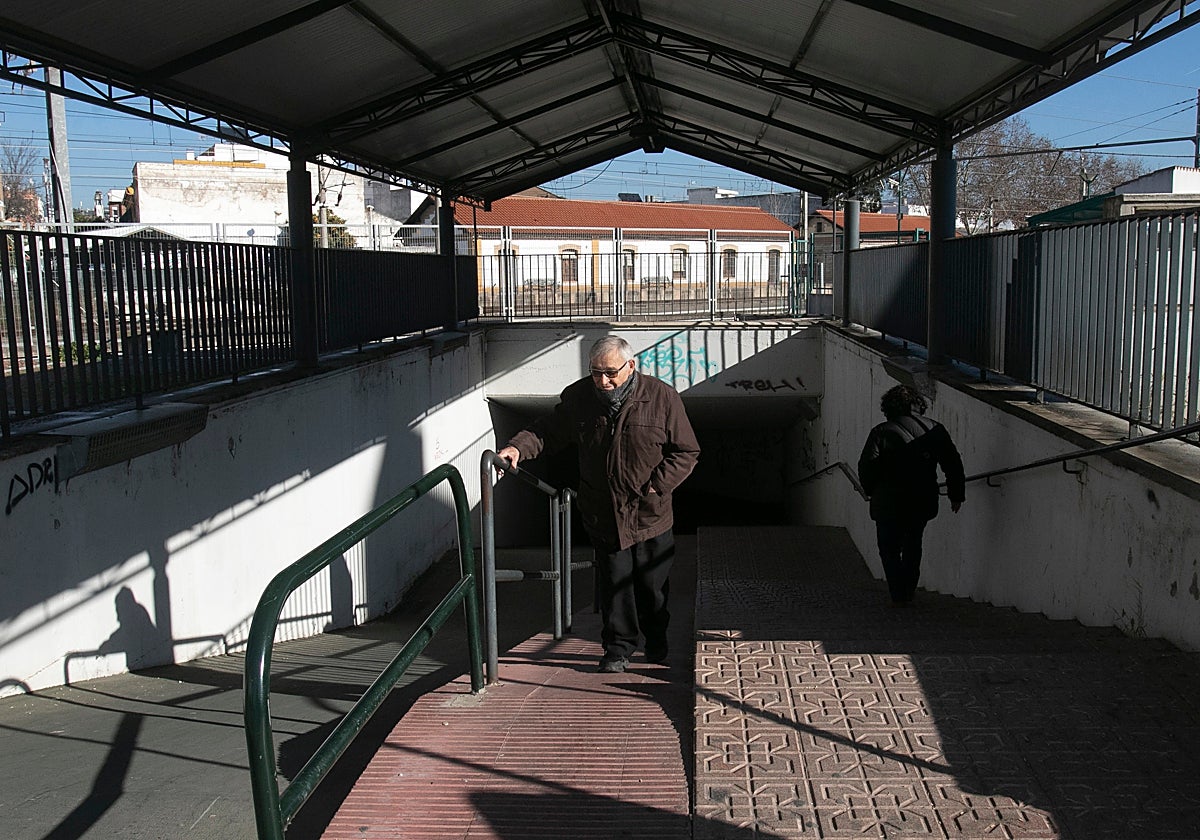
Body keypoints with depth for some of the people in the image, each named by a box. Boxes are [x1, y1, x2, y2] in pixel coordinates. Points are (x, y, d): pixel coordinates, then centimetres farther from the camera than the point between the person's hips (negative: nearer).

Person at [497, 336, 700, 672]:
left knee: (653, 583, 12)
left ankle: (656, 640, 36)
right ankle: (619, 647, 22)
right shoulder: (578, 397, -4)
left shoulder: (662, 398, -11)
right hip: (603, 515, 1)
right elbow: (548, 431, 7)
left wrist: (656, 486, -14)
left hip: (650, 515, -1)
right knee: (614, 583, 6)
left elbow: (686, 452, -5)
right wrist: (519, 447, -13)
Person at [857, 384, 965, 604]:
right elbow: (953, 464, 4)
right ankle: (909, 592, 28)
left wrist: (870, 490, 4)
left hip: (889, 503, -4)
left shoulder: (881, 432, -8)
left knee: (890, 549, 10)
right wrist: (956, 494, 14)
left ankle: (898, 595, 4)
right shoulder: (935, 430, 3)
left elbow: (867, 467, -13)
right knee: (913, 546, 23)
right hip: (924, 502, 4)